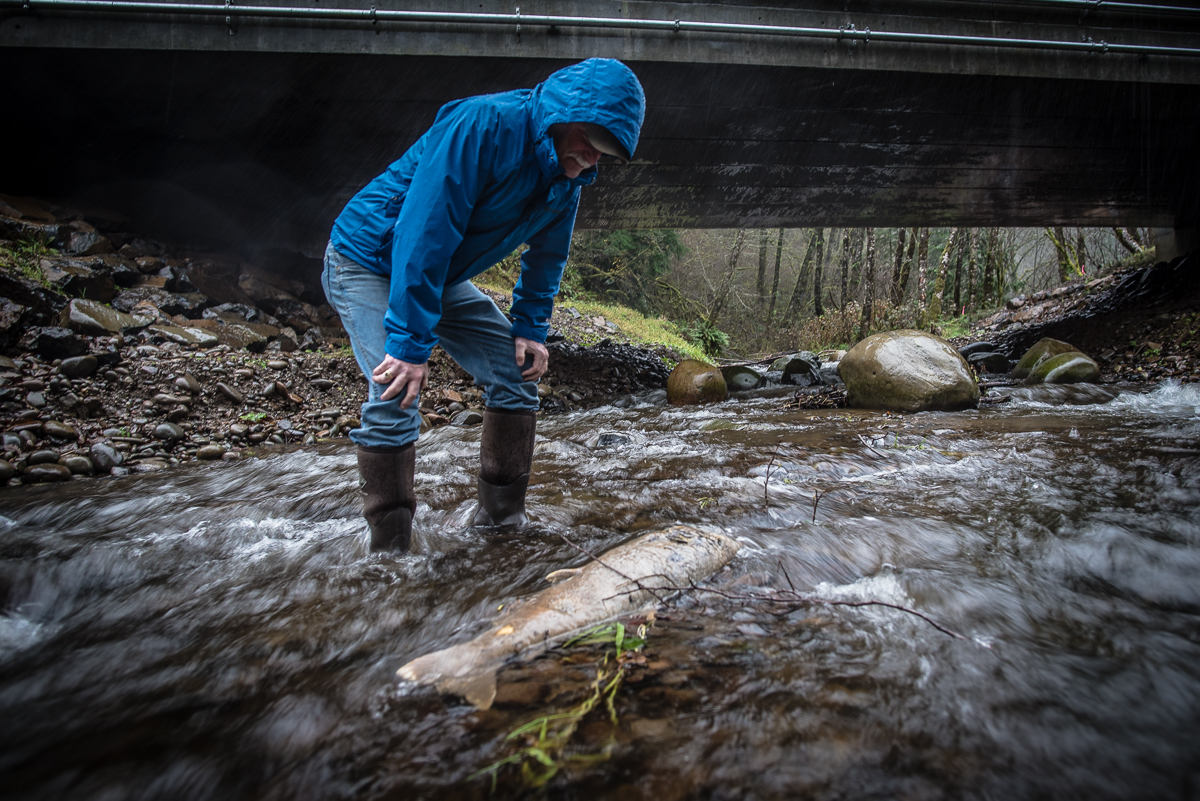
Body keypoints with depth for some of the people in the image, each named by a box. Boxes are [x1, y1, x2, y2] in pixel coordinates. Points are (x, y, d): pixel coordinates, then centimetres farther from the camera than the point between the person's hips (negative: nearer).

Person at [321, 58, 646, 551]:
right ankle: (388, 552, -8)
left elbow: (547, 257, 8)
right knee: (395, 393, -22)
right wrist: (410, 342, -35)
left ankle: (502, 519, 10)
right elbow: (424, 233, -35)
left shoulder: (569, 177, -6)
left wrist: (531, 330, -2)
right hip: (368, 262, -7)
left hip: (442, 277, 8)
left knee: (517, 372, -1)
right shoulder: (484, 125, -32)